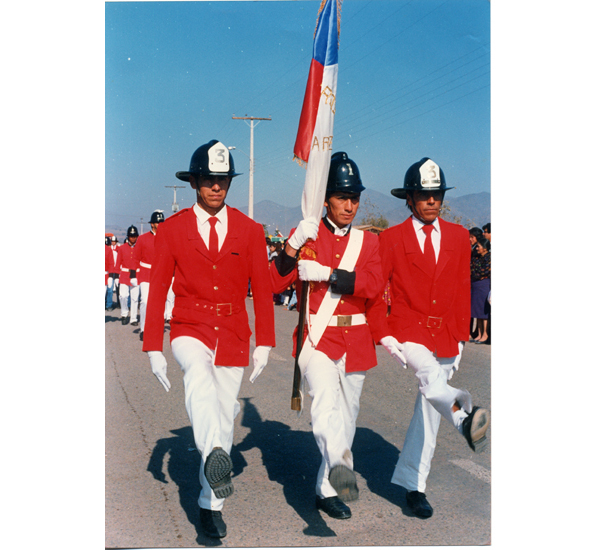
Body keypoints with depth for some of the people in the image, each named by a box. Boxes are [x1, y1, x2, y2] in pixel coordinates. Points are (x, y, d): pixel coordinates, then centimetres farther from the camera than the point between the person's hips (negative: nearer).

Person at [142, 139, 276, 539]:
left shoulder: (250, 230, 3)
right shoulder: (172, 229, 0)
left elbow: (262, 290, 5)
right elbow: (158, 290, 0)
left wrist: (264, 344, -1)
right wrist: (154, 348, -4)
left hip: (233, 335, 2)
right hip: (190, 330, -1)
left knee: (223, 414, 6)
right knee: (200, 376, -36)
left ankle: (211, 504, 20)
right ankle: (215, 455, -48)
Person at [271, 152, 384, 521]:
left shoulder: (368, 241, 8)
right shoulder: (307, 234, 1)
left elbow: (375, 286, -10)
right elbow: (276, 283, -6)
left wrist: (326, 274, -20)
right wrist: (294, 246, -21)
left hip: (356, 341, 3)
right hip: (317, 337, -3)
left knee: (346, 416, 10)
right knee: (326, 400, -29)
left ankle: (328, 489, 24)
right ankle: (340, 465, -43)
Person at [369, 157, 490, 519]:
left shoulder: (459, 236, 9)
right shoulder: (391, 238, 0)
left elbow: (463, 289, 13)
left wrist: (461, 336, 9)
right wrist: (383, 335, -9)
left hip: (446, 336, 3)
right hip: (408, 332, -3)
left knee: (429, 414, 7)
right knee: (430, 376, -35)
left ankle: (414, 486, 18)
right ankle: (464, 418, -60)